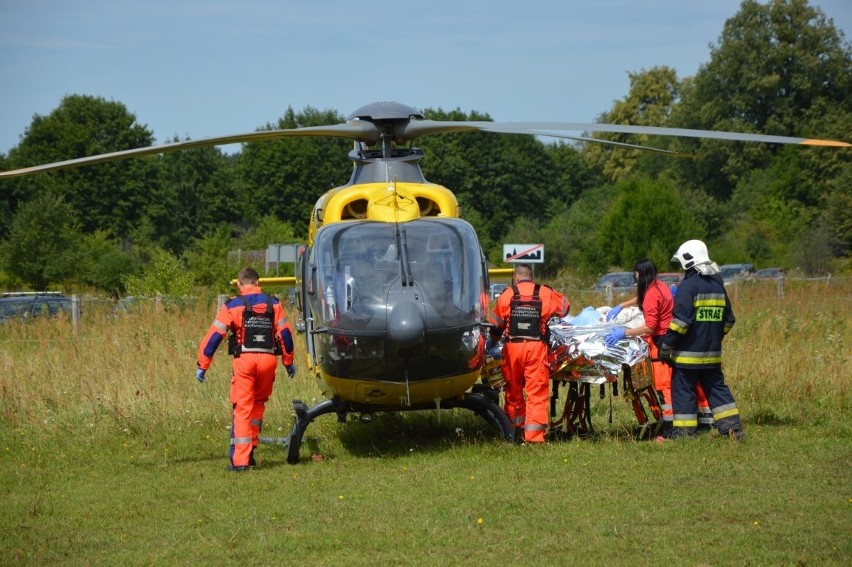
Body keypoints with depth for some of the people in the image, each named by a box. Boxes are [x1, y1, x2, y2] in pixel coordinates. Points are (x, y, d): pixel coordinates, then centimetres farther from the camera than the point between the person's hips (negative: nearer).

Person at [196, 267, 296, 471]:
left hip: (244, 360, -2)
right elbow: (285, 333, 8)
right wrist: (289, 362, 19)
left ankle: (240, 460, -7)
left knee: (242, 410, -1)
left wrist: (202, 366, 2)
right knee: (258, 404, 21)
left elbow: (214, 336, -2)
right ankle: (249, 450, 21)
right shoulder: (273, 304, 9)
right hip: (268, 360, 2)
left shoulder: (233, 306, 1)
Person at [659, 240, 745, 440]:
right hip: (712, 353, 7)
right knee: (716, 387, 12)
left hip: (688, 353, -7)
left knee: (683, 390, 1)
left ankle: (685, 430, 1)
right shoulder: (717, 284, 11)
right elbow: (728, 319, 18)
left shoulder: (689, 285, -12)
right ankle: (733, 426, 7)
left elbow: (680, 320, -18)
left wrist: (667, 345, -13)